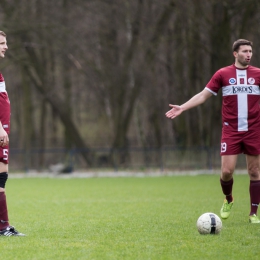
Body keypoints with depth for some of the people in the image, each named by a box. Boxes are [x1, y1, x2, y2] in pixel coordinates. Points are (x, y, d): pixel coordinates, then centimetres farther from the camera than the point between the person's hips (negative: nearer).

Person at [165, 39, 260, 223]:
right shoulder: (223, 74, 3)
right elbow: (203, 95, 6)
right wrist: (182, 108, -2)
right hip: (231, 130, -1)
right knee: (227, 171, -9)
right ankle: (228, 200, 22)